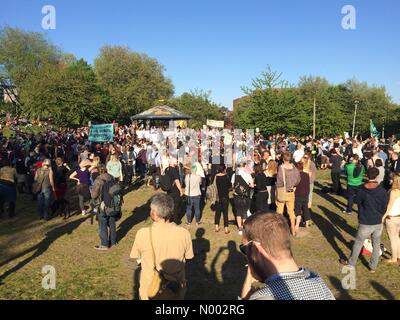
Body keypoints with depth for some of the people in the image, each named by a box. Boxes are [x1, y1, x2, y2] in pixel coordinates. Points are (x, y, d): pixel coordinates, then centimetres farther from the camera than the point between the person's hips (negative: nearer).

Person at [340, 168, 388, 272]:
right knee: (376, 245, 18)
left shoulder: (361, 190, -12)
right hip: (378, 223, 1)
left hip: (365, 223, -1)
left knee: (358, 244, 13)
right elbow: (384, 208, -3)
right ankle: (373, 266, 29)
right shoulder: (382, 191, -12)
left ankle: (351, 263, 27)